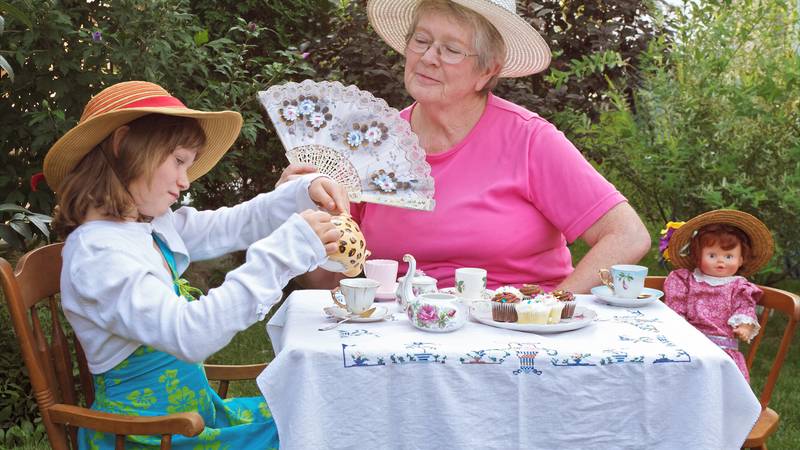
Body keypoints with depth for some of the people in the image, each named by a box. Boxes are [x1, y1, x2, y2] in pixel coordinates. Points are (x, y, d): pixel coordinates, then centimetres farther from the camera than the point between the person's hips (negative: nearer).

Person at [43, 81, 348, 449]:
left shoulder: (154, 226, 3)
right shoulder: (98, 253, -23)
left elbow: (230, 226, 17)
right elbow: (190, 333, -34)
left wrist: (305, 191, 0)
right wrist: (283, 250, -34)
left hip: (193, 410, 9)